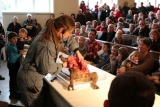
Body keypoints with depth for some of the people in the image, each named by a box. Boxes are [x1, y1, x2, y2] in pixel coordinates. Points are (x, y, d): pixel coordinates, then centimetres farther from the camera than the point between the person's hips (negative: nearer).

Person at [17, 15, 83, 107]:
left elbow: (69, 39, 12)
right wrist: (64, 65, -9)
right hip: (30, 79, -9)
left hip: (32, 76, 9)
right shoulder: (46, 45, -33)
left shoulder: (52, 32, -5)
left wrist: (77, 52, 2)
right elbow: (47, 68, -23)